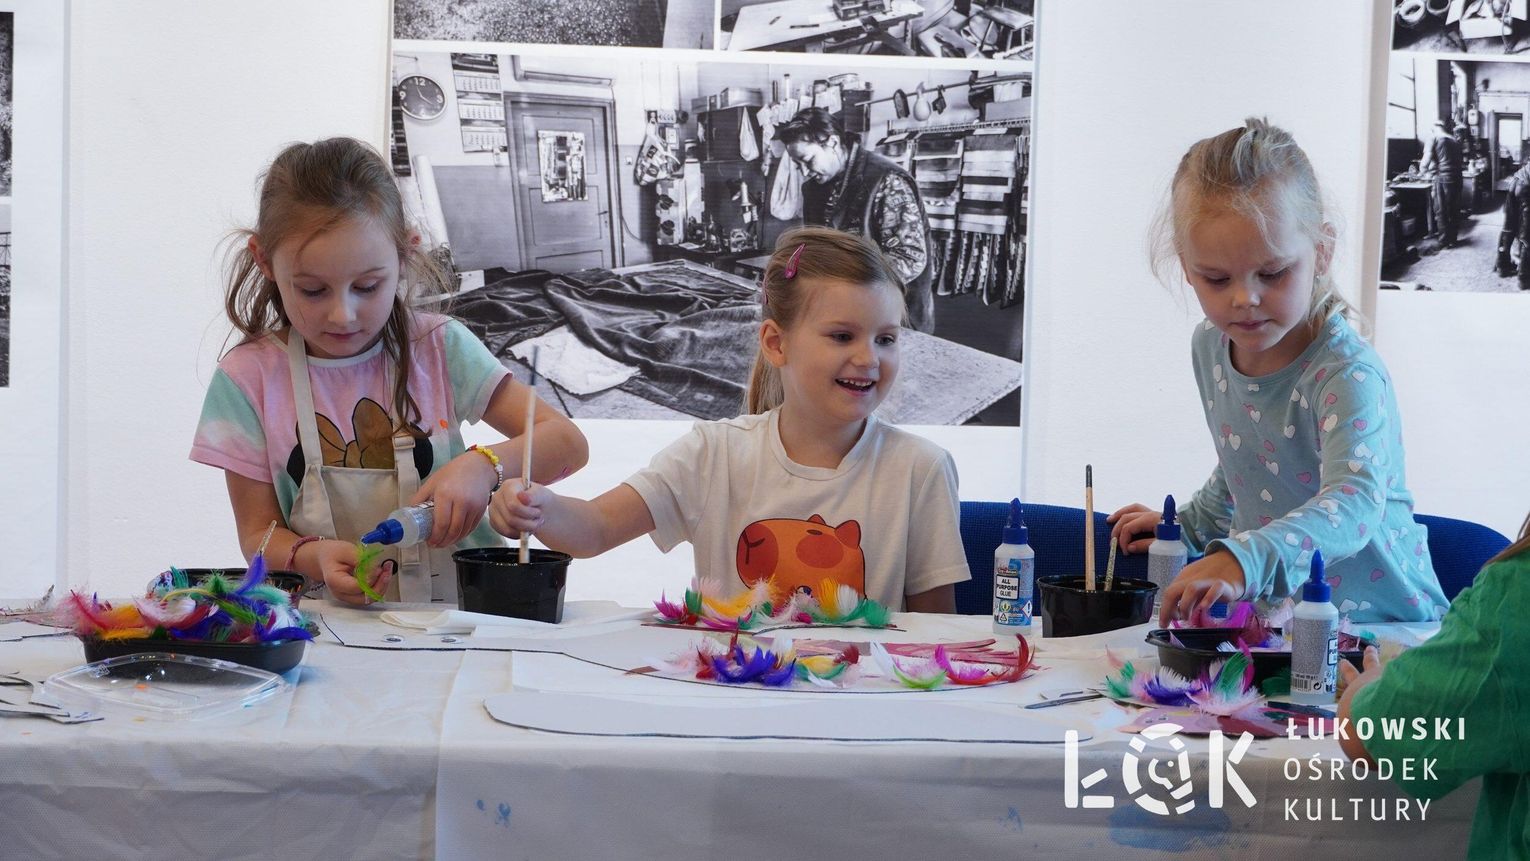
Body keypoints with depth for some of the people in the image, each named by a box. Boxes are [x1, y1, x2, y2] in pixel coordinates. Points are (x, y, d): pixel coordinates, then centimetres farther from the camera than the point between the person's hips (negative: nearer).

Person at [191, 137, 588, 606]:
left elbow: (566, 442, -1)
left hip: (454, 609, 1)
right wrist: (313, 558, -21)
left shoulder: (438, 348, -1)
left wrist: (484, 466, -21)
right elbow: (258, 533, 2)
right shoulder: (248, 378, -1)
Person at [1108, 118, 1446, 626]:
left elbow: (1354, 502, -40)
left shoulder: (1348, 374, -23)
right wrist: (1188, 525, 27)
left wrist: (1245, 559, -55)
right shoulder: (1211, 346, 3)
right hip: (1270, 621, 6)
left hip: (1384, 617, -6)